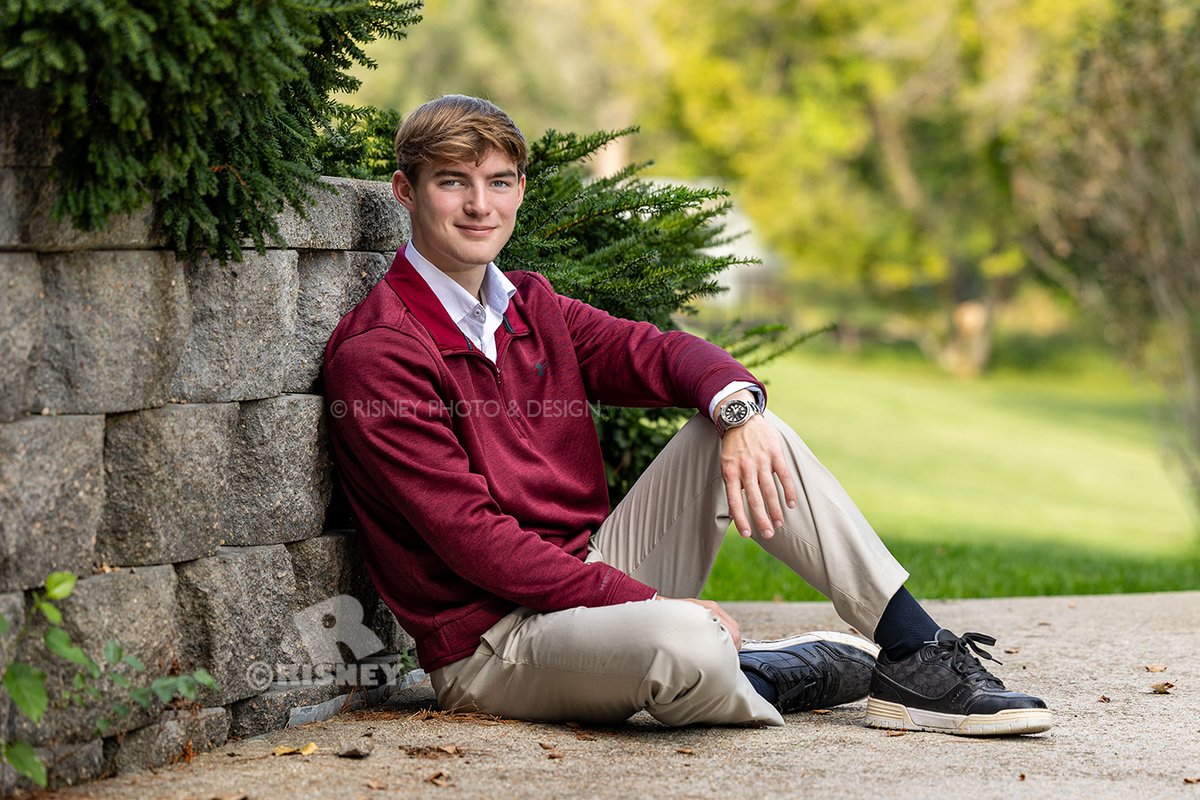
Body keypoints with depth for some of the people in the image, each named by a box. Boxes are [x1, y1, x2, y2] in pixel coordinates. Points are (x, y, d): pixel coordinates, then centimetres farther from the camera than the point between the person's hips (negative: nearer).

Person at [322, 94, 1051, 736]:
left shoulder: (529, 305, 13)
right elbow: (473, 540, -19)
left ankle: (916, 656, -6)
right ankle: (768, 680, -4)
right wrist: (650, 604, -22)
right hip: (492, 643, -8)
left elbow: (659, 354, 5)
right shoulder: (377, 355, -14)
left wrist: (736, 406, -19)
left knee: (745, 424, -4)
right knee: (683, 643, -39)